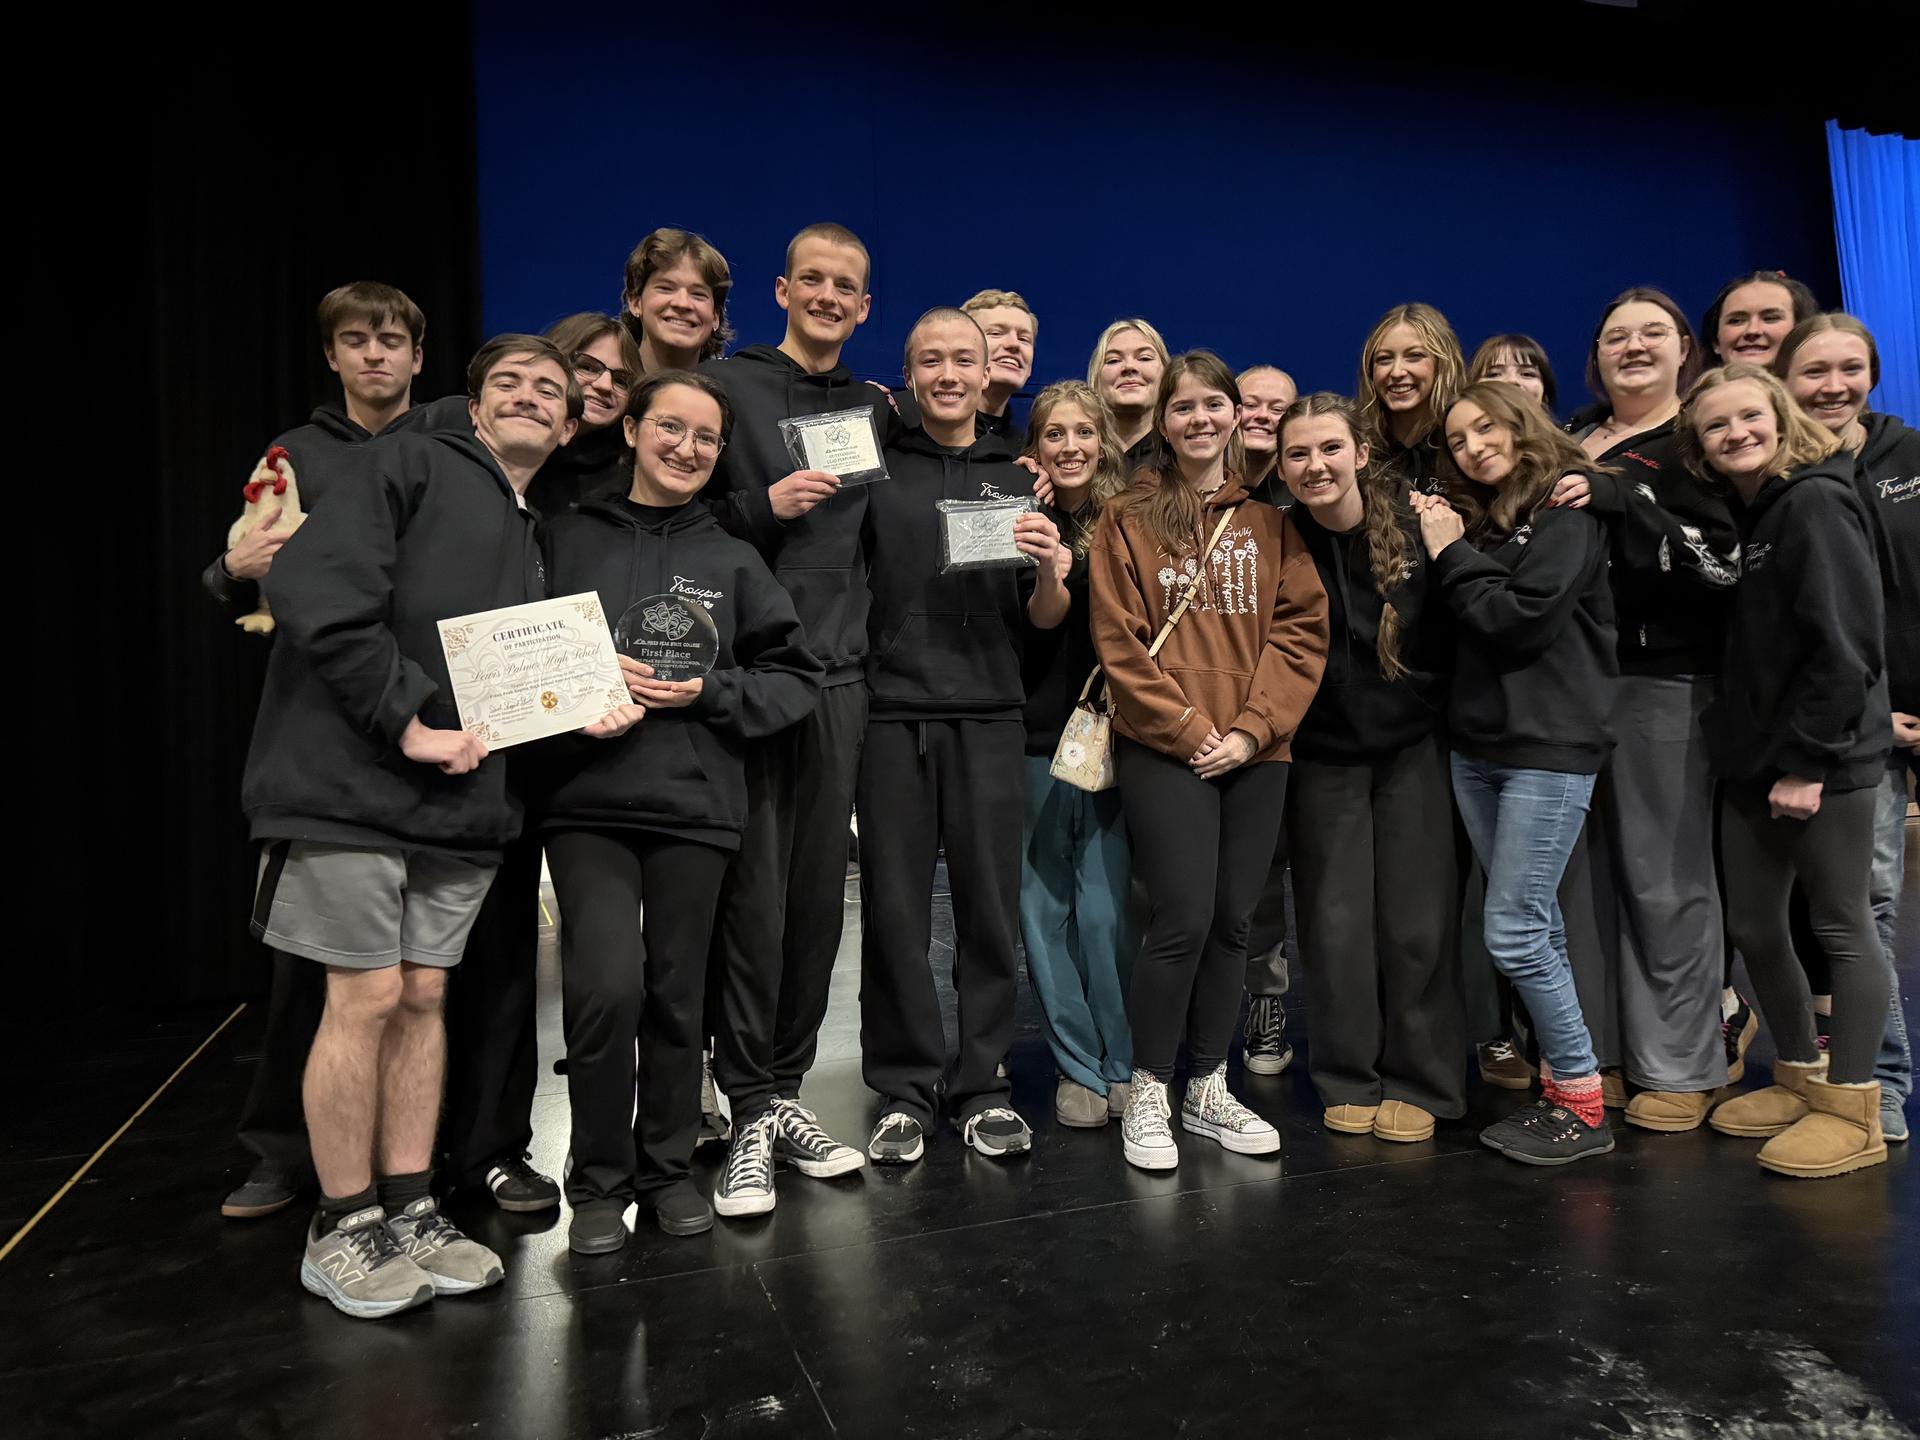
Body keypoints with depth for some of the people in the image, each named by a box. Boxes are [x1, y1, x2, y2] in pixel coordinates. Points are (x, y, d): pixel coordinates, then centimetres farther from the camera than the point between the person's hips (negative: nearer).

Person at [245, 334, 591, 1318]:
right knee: (366, 997, -1)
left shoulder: (534, 539, 20)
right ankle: (341, 1230, 14)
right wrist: (406, 723, -17)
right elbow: (312, 588, -15)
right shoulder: (412, 466, -1)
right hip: (357, 781, -6)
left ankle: (409, 1213, 20)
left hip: (462, 797, 6)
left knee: (422, 998, 10)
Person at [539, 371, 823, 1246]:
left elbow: (797, 676, 8)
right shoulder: (568, 541, 6)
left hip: (694, 804, 1)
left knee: (676, 994, 7)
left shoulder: (731, 560, 9)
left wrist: (711, 693, -7)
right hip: (586, 800, -1)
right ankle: (599, 1182, 9)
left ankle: (667, 1167, 28)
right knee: (606, 985, -14)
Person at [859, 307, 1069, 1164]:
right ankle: (903, 1090, 15)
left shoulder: (1019, 481, 13)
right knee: (895, 908, 2)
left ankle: (980, 1086, 18)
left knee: (990, 903, 5)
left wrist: (1049, 570, -9)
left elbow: (1043, 621, 10)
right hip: (893, 713, -1)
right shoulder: (873, 469, 8)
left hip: (990, 716, 2)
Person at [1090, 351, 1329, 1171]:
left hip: (1255, 753, 4)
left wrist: (1252, 727, -8)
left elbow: (1301, 628, 4)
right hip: (1164, 751, -3)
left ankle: (1208, 1089, 24)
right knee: (1183, 921, -9)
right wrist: (1188, 729, -10)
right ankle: (1147, 1095, 10)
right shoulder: (1129, 520, 3)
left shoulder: (1268, 520, 11)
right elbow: (1119, 643, -4)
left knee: (1233, 922, 8)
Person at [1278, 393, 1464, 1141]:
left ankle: (1420, 1084, 19)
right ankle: (1349, 1082, 20)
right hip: (1323, 757, 0)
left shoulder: (1416, 529, -6)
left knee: (1418, 923, 3)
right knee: (1336, 923, 3)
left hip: (1415, 748, 0)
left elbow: (1457, 636, 3)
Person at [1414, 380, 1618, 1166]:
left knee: (1514, 932, -8)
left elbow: (1522, 618, -17)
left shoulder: (1567, 510, -6)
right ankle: (1558, 1084, 21)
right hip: (1477, 744, 7)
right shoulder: (1476, 515, 15)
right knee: (1537, 925, 11)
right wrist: (1440, 544, 2)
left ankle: (1582, 1103, 7)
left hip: (1549, 747, -7)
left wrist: (1452, 553, -6)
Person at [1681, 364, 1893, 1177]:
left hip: (1823, 763, -8)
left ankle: (1851, 1110, 16)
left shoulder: (1815, 505, -11)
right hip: (1753, 761, 8)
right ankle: (1800, 1079, 29)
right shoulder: (1744, 515, 13)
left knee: (1841, 927, 3)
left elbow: (1843, 647, -18)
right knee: (1753, 926, 12)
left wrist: (1806, 761, -18)